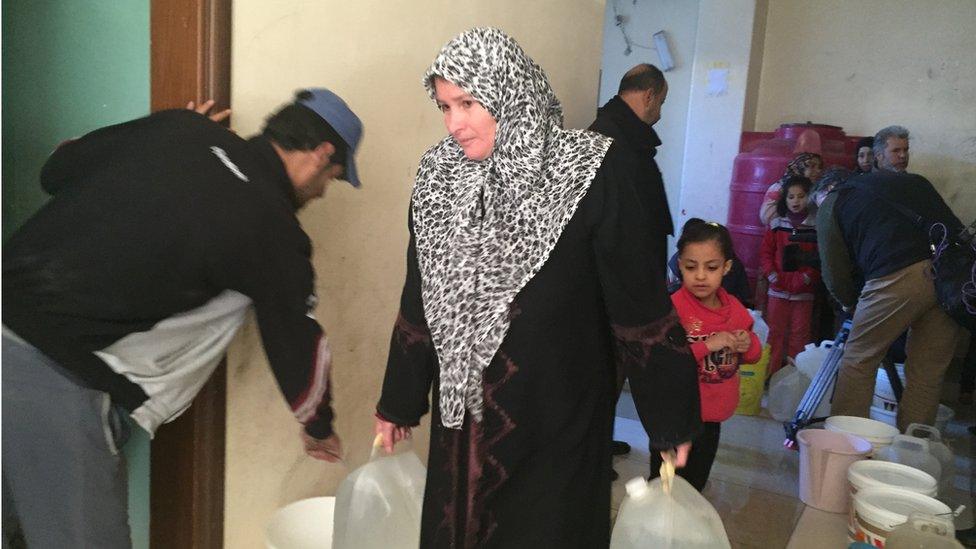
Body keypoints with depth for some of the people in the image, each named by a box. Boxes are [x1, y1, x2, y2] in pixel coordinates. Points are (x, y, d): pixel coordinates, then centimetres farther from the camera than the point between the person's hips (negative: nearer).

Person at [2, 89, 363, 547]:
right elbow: (296, 344, 4)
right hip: (55, 371, -7)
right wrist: (319, 428, 22)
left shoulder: (177, 126, 4)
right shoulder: (274, 232, -9)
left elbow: (56, 171, 14)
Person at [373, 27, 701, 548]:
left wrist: (671, 417, -6)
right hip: (462, 414, 5)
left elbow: (640, 300, -11)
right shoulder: (438, 175, 0)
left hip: (557, 423, -4)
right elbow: (420, 301, 8)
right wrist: (398, 402, 14)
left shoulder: (591, 172, -15)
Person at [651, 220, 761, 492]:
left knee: (695, 484, 24)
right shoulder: (672, 308, -20)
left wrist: (748, 345, -8)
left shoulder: (734, 308, 1)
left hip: (713, 418, 6)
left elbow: (754, 355, 15)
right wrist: (708, 345, -31)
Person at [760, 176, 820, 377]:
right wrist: (771, 274, -7)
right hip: (778, 289, 2)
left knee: (799, 334, 4)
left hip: (804, 291, -1)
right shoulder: (776, 225, 6)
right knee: (775, 332, 5)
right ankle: (771, 373, 12)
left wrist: (807, 277, -14)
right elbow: (766, 252, 6)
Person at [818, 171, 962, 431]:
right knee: (929, 370, 14)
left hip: (898, 275, -5)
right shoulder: (913, 180, 31)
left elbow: (835, 275, 14)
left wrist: (853, 304, 34)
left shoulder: (832, 204, 18)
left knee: (858, 361, 8)